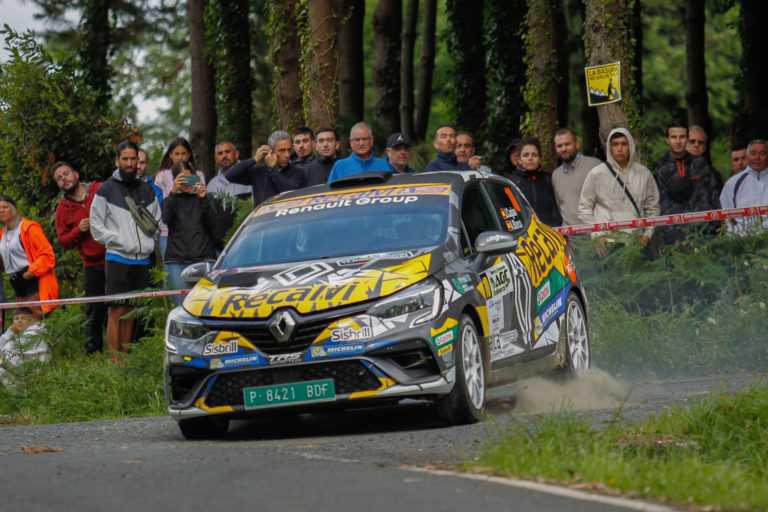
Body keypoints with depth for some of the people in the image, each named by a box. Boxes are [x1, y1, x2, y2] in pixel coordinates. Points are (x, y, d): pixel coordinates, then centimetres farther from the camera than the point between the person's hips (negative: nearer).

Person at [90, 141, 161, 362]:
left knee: (131, 312, 9)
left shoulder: (146, 190, 13)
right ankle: (115, 362, -9)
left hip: (142, 260, 4)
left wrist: (149, 243, 2)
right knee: (117, 312, -8)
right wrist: (120, 241, -8)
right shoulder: (106, 190, 1)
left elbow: (157, 222, 17)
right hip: (118, 259, -4)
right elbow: (97, 227, -1)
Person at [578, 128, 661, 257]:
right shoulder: (596, 174, 1)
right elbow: (584, 208, 5)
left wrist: (647, 234, 3)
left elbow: (653, 207, 14)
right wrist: (596, 235, -4)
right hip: (606, 241, -2)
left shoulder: (643, 173, 8)